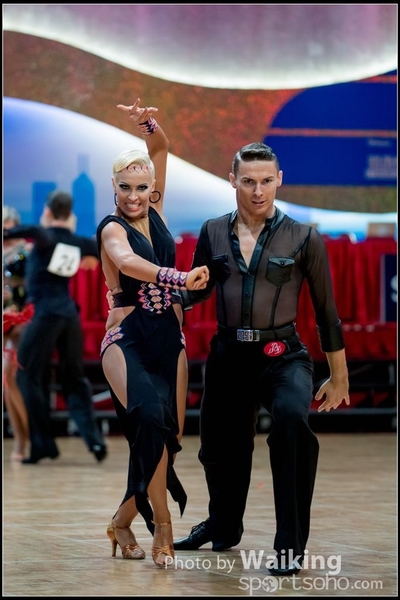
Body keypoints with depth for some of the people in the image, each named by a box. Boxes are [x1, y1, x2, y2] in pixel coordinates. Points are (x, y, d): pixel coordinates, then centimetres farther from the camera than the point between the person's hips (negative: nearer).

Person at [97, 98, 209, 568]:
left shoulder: (154, 211, 10)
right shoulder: (112, 228, -7)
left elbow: (161, 148, 13)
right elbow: (128, 262, -29)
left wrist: (148, 125, -9)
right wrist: (181, 279, -45)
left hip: (168, 337, 6)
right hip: (127, 338, -6)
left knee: (167, 435, 1)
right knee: (151, 415, -30)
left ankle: (125, 519, 19)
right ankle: (162, 524, -23)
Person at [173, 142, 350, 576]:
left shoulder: (303, 240, -3)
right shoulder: (213, 234, 5)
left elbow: (325, 313, 3)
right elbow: (197, 289, 17)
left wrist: (338, 379, 7)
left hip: (282, 357, -4)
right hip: (228, 356, 4)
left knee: (292, 419, -33)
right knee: (219, 446, 15)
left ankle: (291, 547, -26)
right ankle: (223, 527, 48)